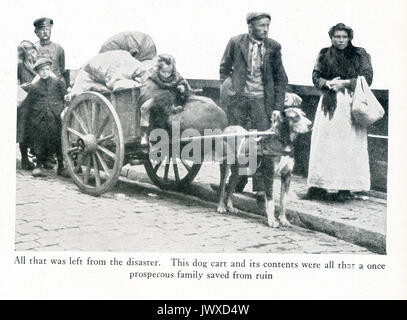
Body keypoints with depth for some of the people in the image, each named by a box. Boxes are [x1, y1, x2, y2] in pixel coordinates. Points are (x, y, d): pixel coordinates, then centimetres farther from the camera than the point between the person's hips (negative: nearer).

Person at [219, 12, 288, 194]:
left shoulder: (273, 47, 3)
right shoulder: (235, 43, 1)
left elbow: (280, 79, 7)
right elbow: (224, 68, 15)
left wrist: (278, 107, 0)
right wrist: (228, 86, 1)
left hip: (262, 100, 0)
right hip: (239, 98, 0)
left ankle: (260, 188, 1)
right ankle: (238, 184, 16)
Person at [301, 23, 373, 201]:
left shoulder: (360, 55, 6)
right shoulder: (324, 55, 13)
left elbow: (367, 78, 0)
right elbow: (316, 77, 10)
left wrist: (344, 83, -10)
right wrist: (328, 83, -10)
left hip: (351, 104, -2)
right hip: (329, 104, 2)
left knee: (348, 145, -5)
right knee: (324, 144, -2)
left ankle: (344, 188, -2)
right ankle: (318, 187, 1)